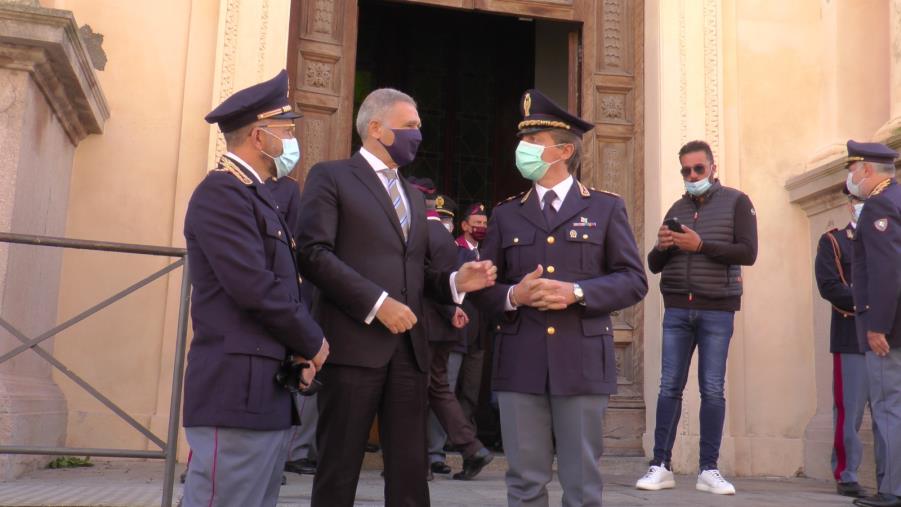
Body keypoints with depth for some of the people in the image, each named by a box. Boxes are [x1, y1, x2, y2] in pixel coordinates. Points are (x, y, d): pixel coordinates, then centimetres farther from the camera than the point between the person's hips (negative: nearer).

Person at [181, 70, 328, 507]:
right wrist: (312, 343, -6)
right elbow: (255, 287, -20)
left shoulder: (257, 195, 20)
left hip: (268, 392, 10)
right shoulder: (221, 192, -11)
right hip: (238, 392, -10)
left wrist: (300, 350, 3)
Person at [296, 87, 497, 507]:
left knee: (410, 469, 8)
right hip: (354, 343, -6)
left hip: (409, 348, 7)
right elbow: (313, 254, -12)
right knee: (339, 467, 3)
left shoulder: (413, 197, 23)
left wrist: (456, 280, 2)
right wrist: (376, 302, -17)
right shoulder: (331, 176, 0)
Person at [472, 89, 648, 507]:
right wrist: (512, 295, -11)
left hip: (581, 363, -2)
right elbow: (481, 285, 11)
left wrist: (577, 292, -14)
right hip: (520, 364, 2)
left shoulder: (606, 208, 7)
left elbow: (633, 280, 1)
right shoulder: (506, 214, 13)